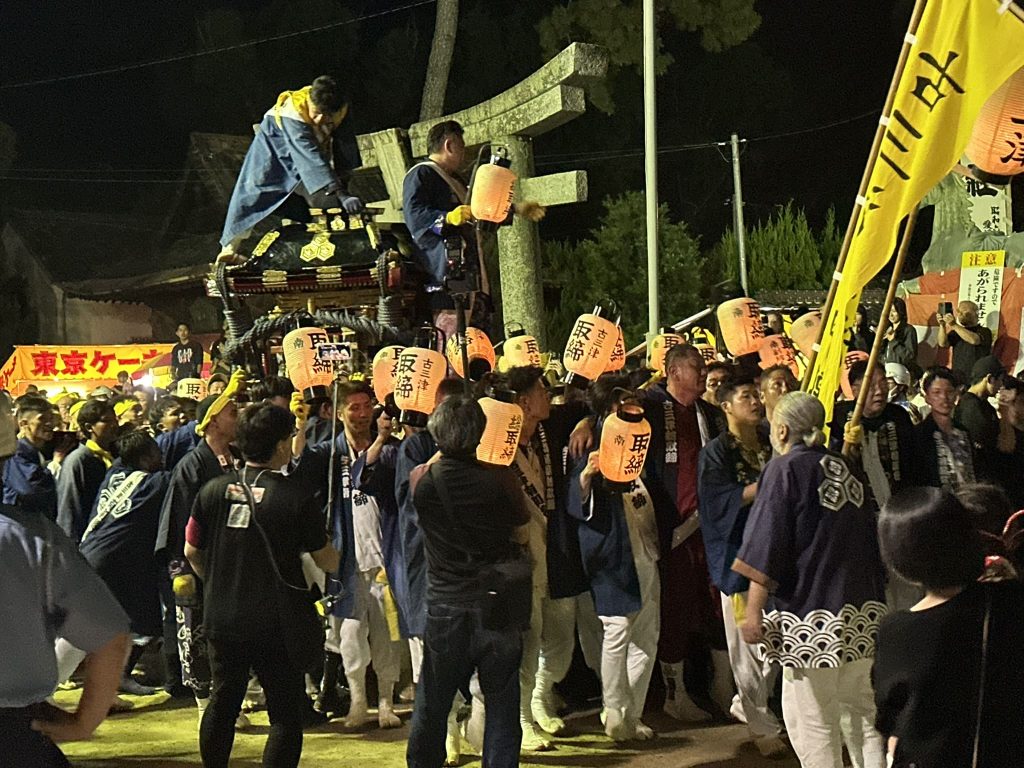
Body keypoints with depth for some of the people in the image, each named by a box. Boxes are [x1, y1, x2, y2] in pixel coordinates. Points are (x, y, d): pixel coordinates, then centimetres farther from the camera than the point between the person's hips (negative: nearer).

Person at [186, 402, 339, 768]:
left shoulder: (213, 490, -3)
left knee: (222, 702, 21)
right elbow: (328, 562, -5)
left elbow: (191, 552, 7)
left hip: (222, 618, 5)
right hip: (277, 624, -4)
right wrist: (331, 549, 18)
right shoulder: (297, 495, -14)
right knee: (286, 715, 4)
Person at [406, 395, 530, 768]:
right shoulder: (499, 478, -13)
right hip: (498, 607, -1)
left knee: (431, 708, 14)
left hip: (445, 607, 1)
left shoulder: (422, 479, -11)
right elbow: (523, 521, 6)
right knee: (502, 706, 9)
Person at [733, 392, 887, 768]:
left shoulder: (785, 469, -7)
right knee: (865, 718, 12)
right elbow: (872, 543, 20)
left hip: (813, 614, -7)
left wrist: (754, 610, -11)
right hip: (865, 612, 7)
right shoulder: (846, 468, 13)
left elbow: (766, 552, -13)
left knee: (812, 723, -1)